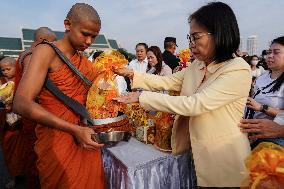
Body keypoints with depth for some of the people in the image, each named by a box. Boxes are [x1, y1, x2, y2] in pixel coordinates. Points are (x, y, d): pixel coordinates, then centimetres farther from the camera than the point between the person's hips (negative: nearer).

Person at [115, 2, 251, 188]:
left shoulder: (238, 71, -22)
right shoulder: (197, 66, 2)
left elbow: (192, 105, -29)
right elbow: (166, 81, 7)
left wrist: (142, 97, -24)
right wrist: (132, 74, -2)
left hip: (224, 161, -6)